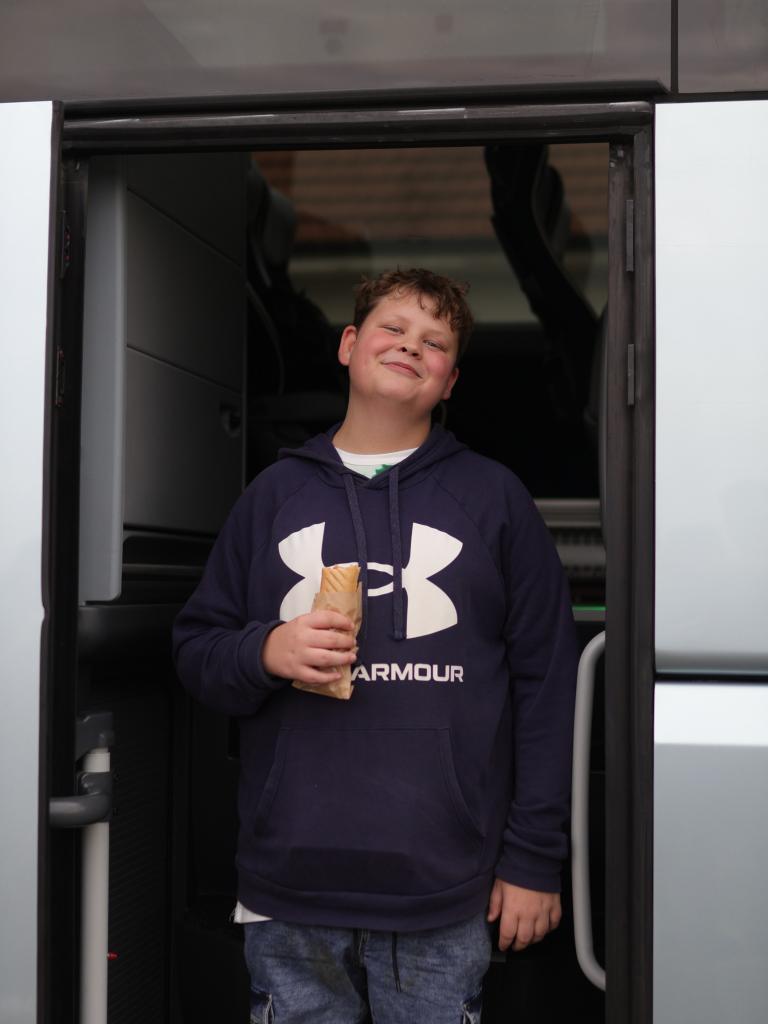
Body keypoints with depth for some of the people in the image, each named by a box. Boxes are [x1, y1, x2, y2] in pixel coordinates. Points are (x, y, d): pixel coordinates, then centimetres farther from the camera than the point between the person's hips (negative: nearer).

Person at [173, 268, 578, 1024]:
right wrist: (265, 653, -12)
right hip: (288, 886, 2)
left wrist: (534, 859, -2)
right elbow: (196, 649, 11)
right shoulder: (275, 493, 9)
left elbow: (546, 678, 2)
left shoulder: (494, 497, 4)